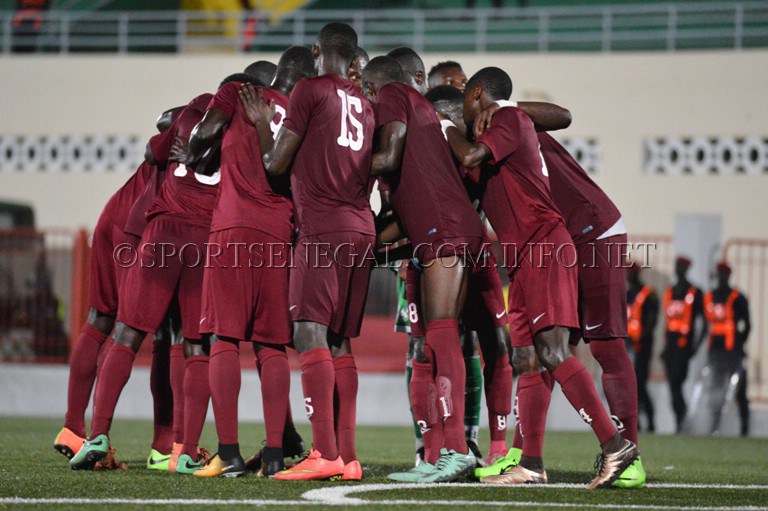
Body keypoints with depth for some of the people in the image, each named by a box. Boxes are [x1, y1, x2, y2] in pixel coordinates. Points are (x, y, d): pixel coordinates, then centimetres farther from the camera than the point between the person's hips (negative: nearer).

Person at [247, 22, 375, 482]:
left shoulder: (310, 91, -1)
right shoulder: (365, 105, 20)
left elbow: (277, 165, 0)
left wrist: (262, 128, 19)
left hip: (323, 227, -7)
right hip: (362, 228, 7)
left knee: (310, 331, -13)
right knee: (340, 341, 9)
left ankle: (325, 453, -25)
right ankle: (347, 456, 4)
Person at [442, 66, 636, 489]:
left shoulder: (510, 120, -2)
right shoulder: (509, 125, 26)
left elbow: (469, 157, -15)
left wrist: (448, 128, 3)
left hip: (545, 248, -10)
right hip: (524, 260, 10)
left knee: (552, 351, -20)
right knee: (527, 359, 6)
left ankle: (614, 443, -26)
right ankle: (531, 465, 5)